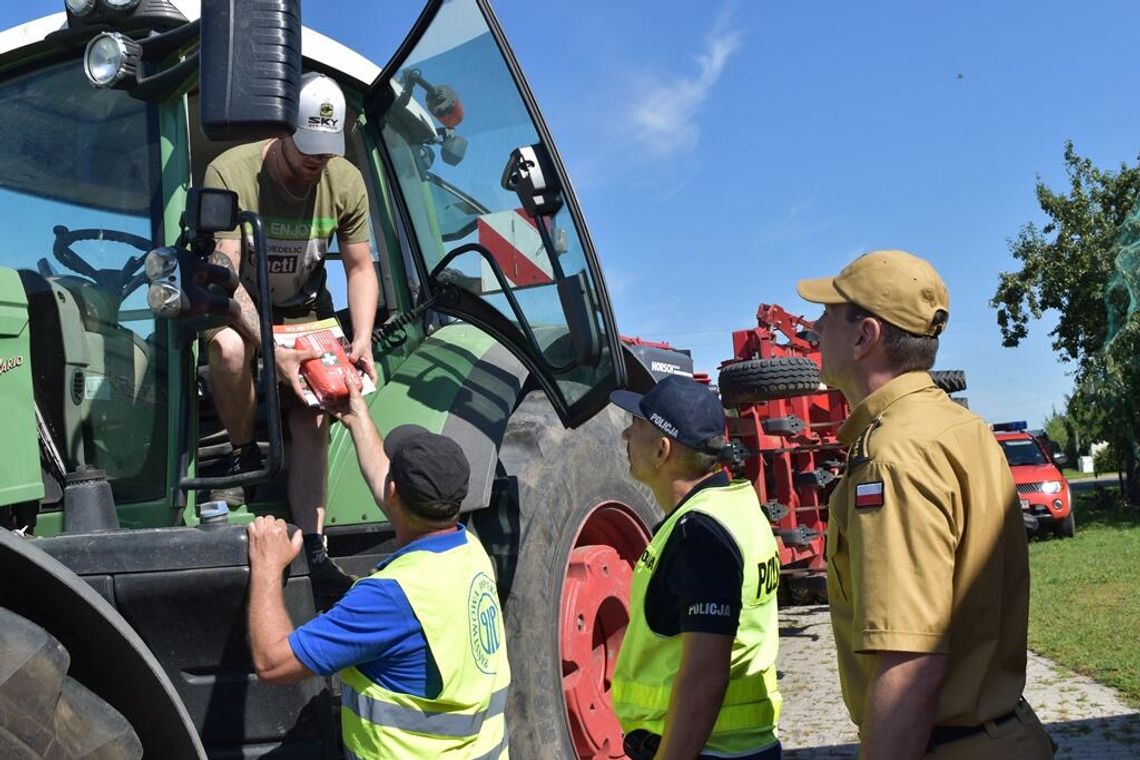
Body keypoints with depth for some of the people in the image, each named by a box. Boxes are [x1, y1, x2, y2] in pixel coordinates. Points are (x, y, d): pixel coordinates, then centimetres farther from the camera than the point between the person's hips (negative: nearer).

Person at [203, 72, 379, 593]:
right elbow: (222, 274, -28)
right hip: (237, 305, -3)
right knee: (229, 345, -38)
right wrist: (272, 350, -40)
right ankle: (243, 455, -12)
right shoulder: (230, 172, -24)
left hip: (305, 310, 3)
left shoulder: (345, 182, -11)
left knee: (313, 419, -15)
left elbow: (360, 269, -4)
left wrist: (362, 339, -21)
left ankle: (312, 550, -13)